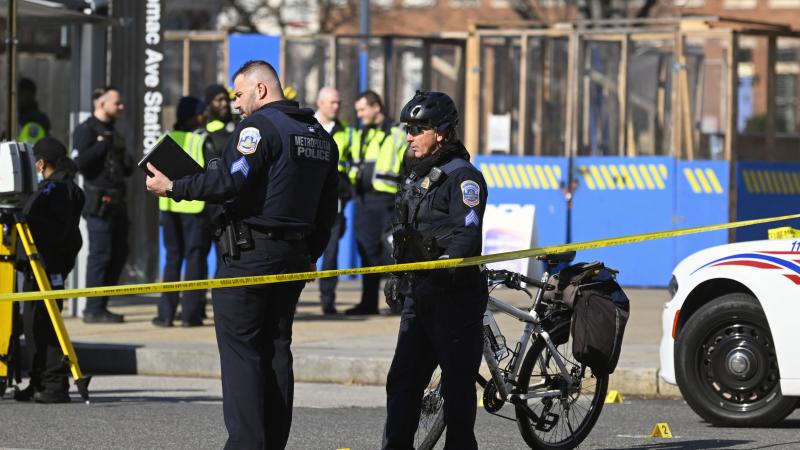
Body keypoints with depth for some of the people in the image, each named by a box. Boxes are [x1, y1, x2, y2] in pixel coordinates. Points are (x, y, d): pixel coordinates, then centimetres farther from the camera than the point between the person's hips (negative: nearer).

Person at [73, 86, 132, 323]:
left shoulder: (112, 132, 23)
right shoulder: (86, 130, -4)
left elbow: (127, 169, 28)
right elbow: (80, 162, -19)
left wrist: (125, 159, 7)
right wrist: (102, 145, -14)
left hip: (117, 202, 9)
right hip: (99, 203, -9)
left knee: (119, 253, 10)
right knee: (100, 254, -9)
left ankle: (100, 306, 17)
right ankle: (94, 310, -5)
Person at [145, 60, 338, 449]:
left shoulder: (259, 125, -10)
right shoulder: (320, 136, 16)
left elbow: (232, 180, -22)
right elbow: (327, 208, 19)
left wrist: (174, 188, -15)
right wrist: (311, 254, 25)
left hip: (251, 252, -8)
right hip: (295, 254, 8)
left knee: (239, 347, -6)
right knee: (276, 348, 11)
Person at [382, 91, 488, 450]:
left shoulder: (463, 177, -10)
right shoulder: (418, 175, 18)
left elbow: (467, 235, -21)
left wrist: (441, 268, -31)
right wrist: (399, 277, 23)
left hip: (454, 295, -9)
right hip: (418, 295, 9)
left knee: (457, 382, -2)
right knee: (402, 380, 6)